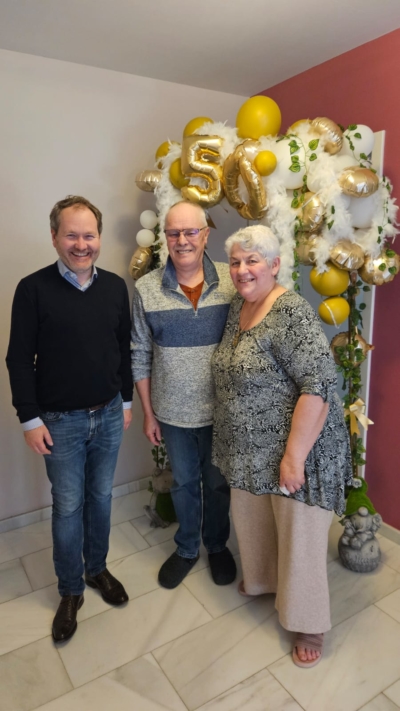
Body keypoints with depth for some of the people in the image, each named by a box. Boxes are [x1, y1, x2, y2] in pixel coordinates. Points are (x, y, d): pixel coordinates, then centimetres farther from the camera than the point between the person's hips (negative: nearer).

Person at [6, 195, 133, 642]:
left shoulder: (115, 287, 0)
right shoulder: (34, 289, -11)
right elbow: (19, 359, -9)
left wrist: (126, 401, 10)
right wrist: (30, 419, -10)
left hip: (108, 415, 4)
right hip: (60, 421, -3)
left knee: (101, 497, 18)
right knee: (68, 506, 10)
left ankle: (97, 568, 41)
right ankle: (70, 591, 31)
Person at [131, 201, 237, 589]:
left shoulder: (231, 282, -9)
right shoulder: (146, 289, -7)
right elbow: (140, 357, -1)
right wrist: (148, 413, 1)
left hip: (221, 410, 0)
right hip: (173, 413, 1)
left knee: (218, 483, 19)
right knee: (183, 483, 21)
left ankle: (217, 545, 46)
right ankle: (186, 548, 46)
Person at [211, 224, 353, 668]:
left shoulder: (292, 313, -21)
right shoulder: (238, 307, 5)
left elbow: (318, 386, -26)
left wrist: (293, 457, -25)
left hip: (294, 449, -8)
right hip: (248, 449, 8)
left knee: (298, 536, 10)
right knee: (252, 521, 25)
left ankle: (309, 624, 34)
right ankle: (261, 580, 52)